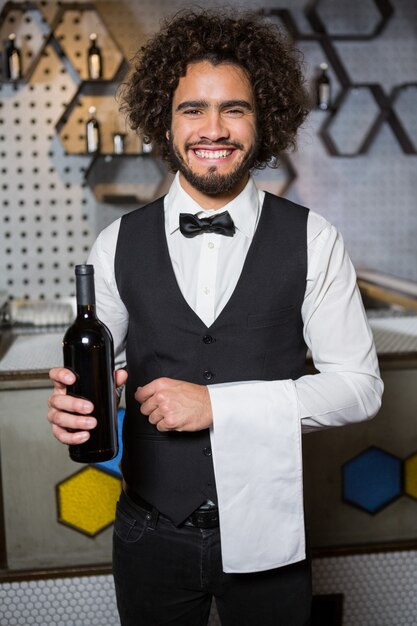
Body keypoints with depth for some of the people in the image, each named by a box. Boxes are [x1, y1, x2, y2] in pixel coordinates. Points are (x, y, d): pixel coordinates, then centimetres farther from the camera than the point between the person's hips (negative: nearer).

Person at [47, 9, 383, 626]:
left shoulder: (311, 241, -8)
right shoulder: (118, 245, -4)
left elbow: (360, 384, -9)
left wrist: (218, 404, -19)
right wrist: (74, 405, -21)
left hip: (265, 537, 0)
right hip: (150, 535, 1)